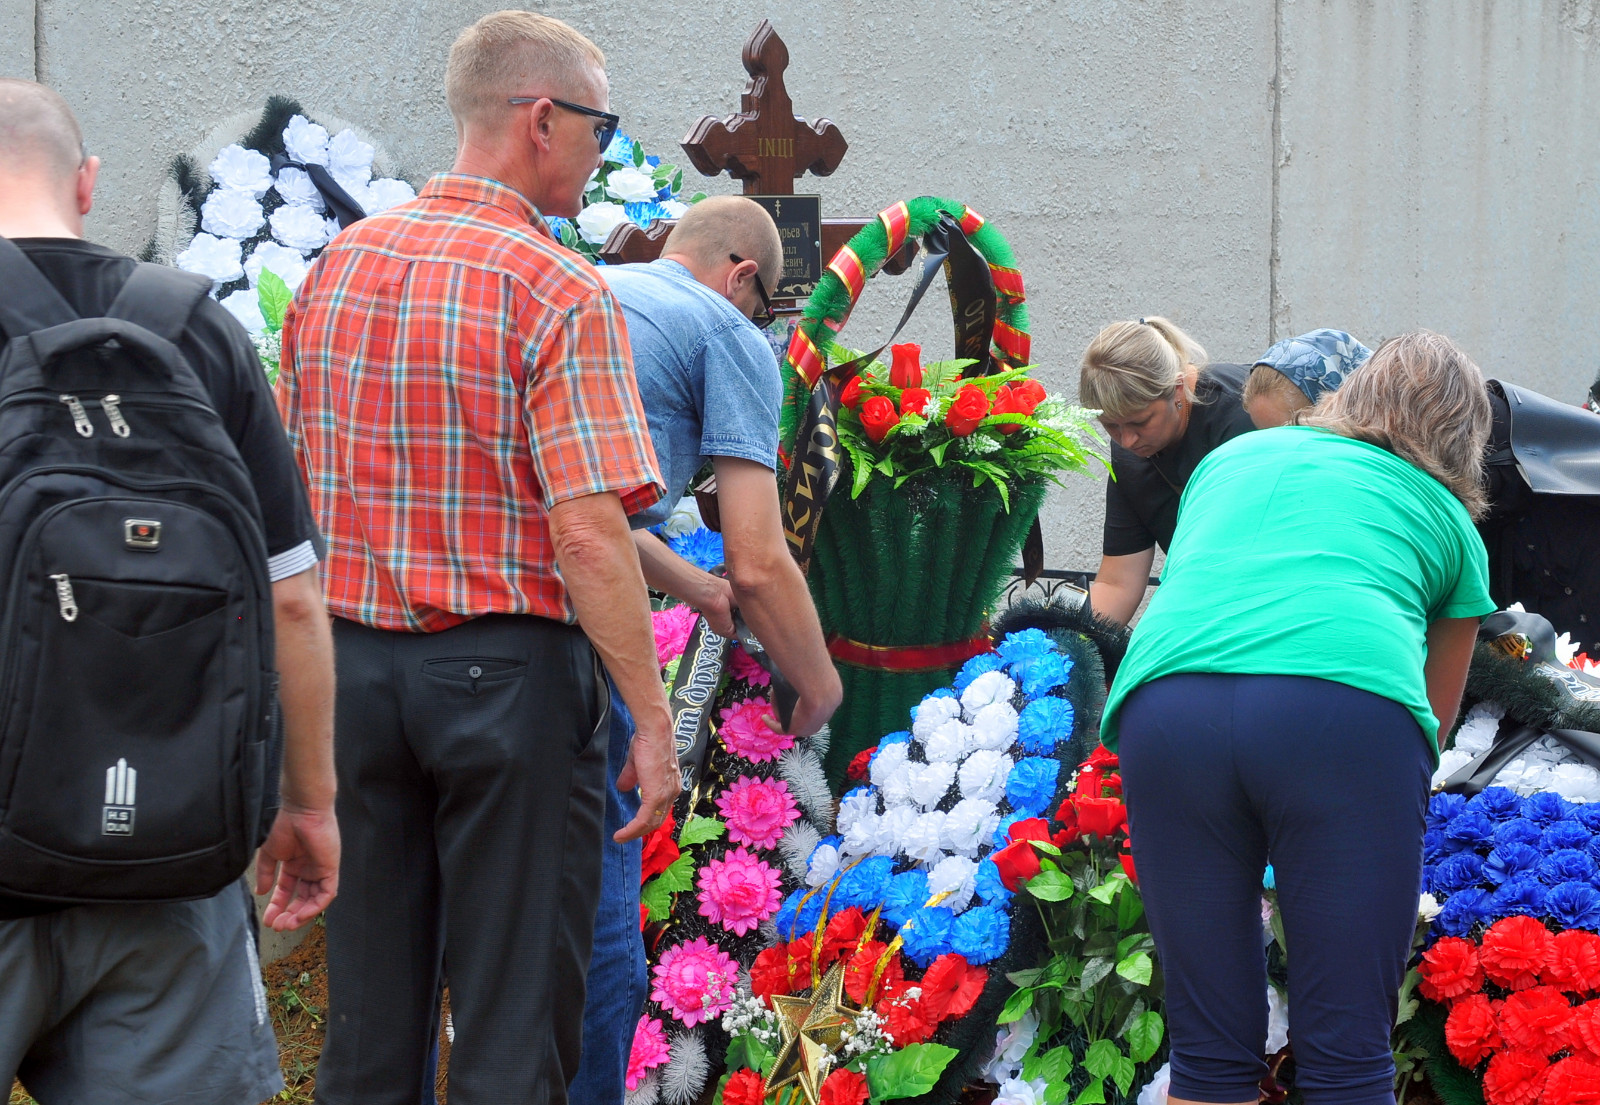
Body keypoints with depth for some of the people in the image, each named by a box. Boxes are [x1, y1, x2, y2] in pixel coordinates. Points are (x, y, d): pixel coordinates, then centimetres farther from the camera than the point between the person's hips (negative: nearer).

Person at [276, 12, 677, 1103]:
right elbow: (589, 534, -19)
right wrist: (652, 722, -13)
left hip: (355, 660, 6)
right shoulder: (560, 293, -13)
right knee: (515, 1014, 2)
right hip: (508, 671, -6)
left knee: (369, 1008, 13)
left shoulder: (339, 264, 7)